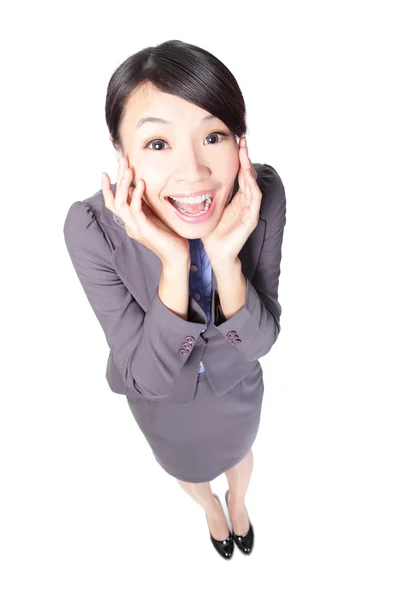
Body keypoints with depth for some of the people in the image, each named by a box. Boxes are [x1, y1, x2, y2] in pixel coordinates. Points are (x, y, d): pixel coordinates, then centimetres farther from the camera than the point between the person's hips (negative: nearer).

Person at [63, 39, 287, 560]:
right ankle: (210, 508, 72)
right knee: (187, 465, 33)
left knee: (238, 453, 34)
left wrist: (225, 258, -43)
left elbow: (260, 342, -24)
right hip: (162, 396, 0)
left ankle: (238, 503, 73)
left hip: (236, 382, 1)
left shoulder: (264, 193, -30)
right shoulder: (91, 227, -35)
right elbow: (147, 374, -29)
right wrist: (173, 265, -45)